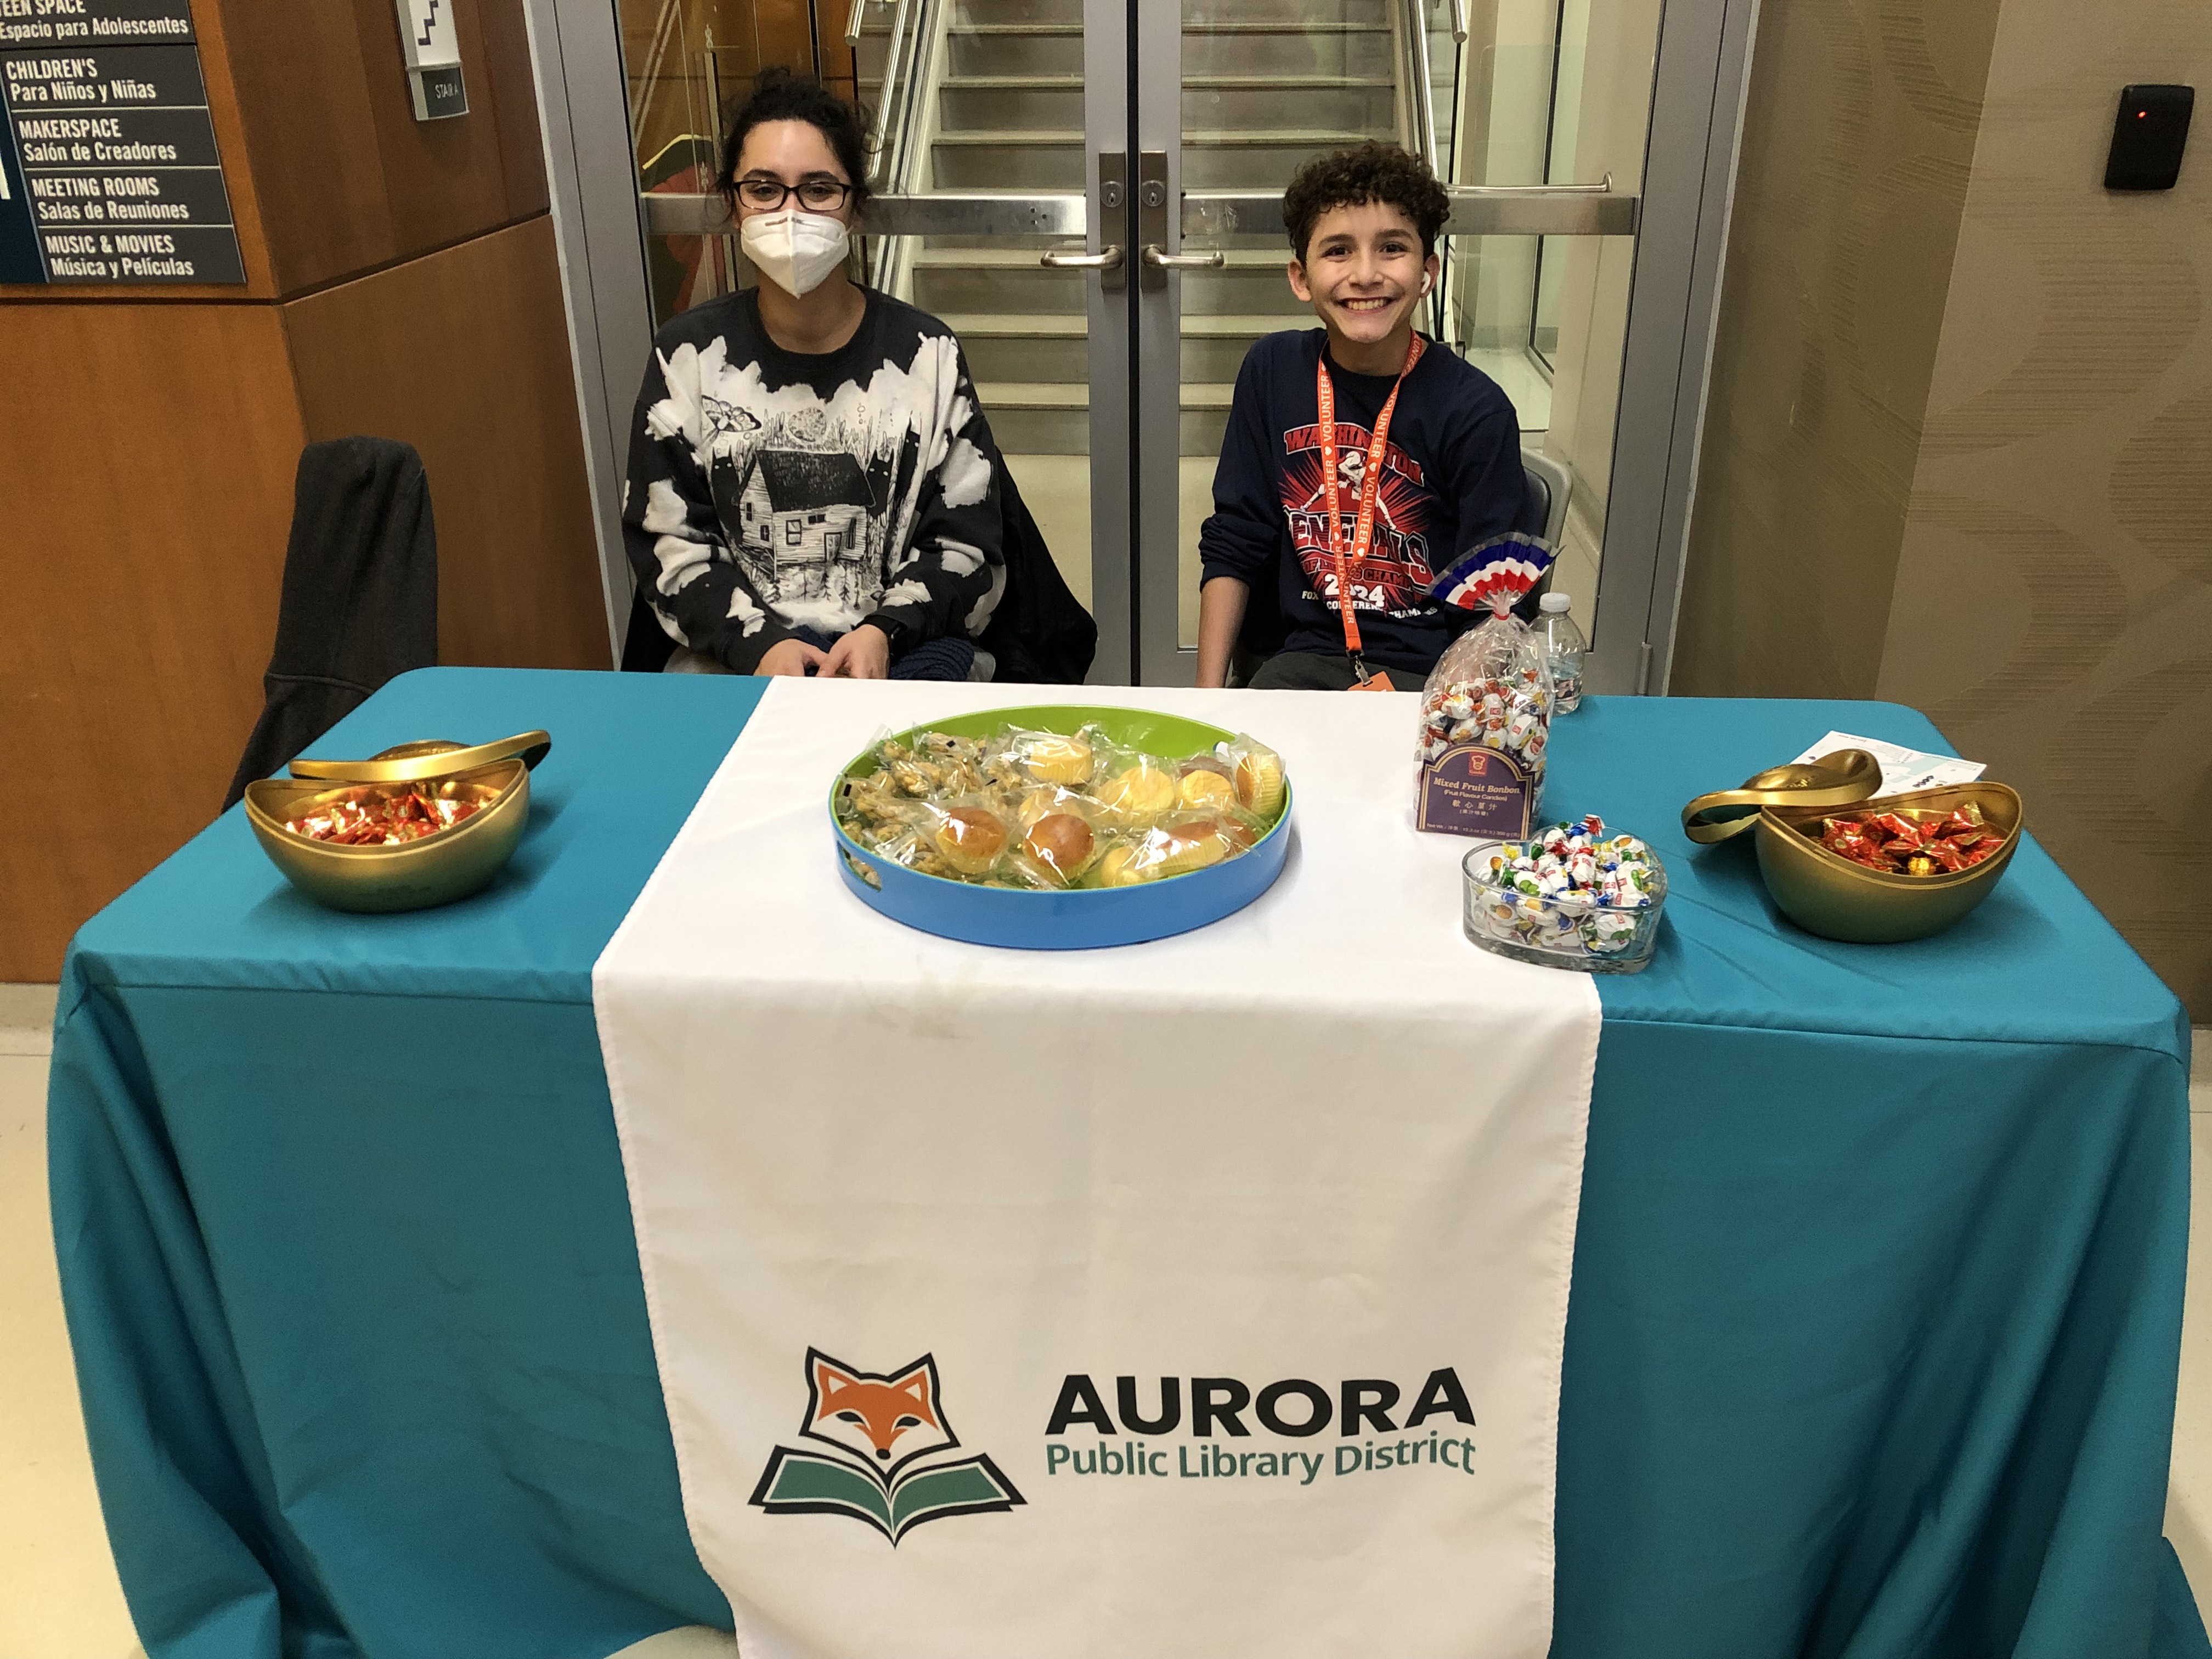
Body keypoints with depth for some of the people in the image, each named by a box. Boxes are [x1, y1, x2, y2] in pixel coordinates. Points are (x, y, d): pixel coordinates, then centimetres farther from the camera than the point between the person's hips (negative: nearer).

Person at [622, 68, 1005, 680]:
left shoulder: (925, 353, 5)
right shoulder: (689, 354, 7)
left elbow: (968, 544, 4)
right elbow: (668, 544, 4)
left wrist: (883, 632, -14)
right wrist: (758, 642, -12)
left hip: (901, 648, 0)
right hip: (736, 654, 1)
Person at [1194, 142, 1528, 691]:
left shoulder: (1477, 411, -10)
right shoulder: (1273, 370, 1)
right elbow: (1232, 545, 6)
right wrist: (1208, 693, -1)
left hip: (1431, 671, -2)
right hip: (1307, 656, 2)